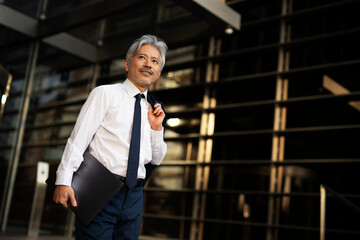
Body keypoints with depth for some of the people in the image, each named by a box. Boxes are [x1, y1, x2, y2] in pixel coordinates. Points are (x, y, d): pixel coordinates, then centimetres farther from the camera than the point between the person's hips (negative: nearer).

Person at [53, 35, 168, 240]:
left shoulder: (152, 109, 15)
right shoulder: (105, 94, 0)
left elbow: (156, 159, 17)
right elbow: (79, 138, -8)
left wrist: (156, 128, 2)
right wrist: (64, 181, -15)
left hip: (133, 197, 5)